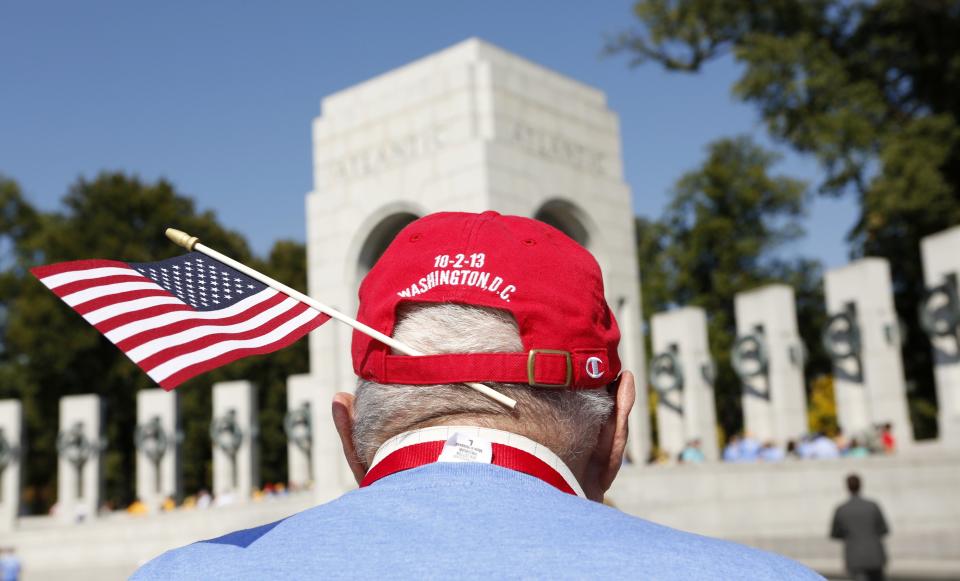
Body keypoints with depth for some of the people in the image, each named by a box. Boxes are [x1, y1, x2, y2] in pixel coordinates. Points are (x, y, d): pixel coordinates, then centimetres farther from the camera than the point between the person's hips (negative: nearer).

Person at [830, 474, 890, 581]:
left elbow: (834, 535, 7)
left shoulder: (840, 510, -5)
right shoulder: (873, 506, -6)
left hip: (854, 560, -1)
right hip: (874, 556, 1)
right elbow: (884, 531, 2)